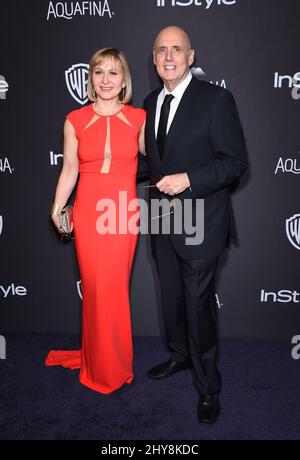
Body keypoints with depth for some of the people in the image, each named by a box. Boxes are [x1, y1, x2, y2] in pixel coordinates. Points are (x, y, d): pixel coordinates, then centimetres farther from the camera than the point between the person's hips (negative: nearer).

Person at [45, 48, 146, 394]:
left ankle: (110, 362, 31)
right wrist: (57, 208, -2)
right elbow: (69, 169, 7)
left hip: (124, 213, 0)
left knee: (113, 289, 7)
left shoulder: (139, 118, 2)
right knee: (95, 288, 6)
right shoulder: (75, 120, 3)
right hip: (87, 212, 1)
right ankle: (101, 366, 29)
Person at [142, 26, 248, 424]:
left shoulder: (216, 99, -9)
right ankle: (180, 355, 43)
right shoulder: (150, 102, 11)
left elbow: (235, 162, -12)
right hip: (163, 220, 6)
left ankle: (208, 387, 21)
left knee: (199, 305, 1)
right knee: (171, 297, 19)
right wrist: (158, 184, 7)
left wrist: (187, 179, -21)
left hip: (200, 222, -6)